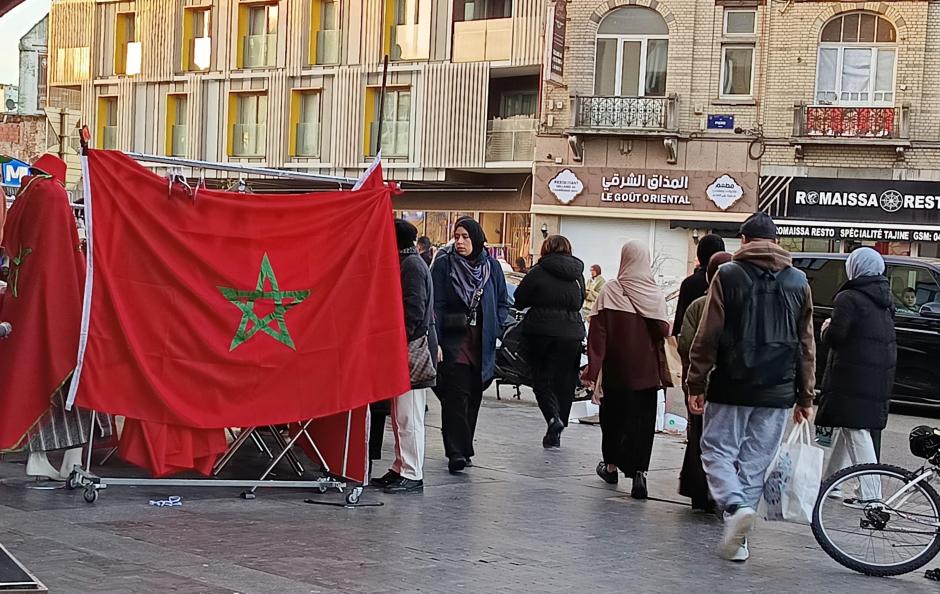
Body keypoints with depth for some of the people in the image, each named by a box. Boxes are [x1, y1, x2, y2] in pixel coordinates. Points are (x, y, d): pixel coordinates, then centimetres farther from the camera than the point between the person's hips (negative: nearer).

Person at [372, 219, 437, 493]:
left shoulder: (411, 266, -12)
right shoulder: (407, 263, 19)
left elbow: (414, 312, -20)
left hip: (412, 350, -10)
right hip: (406, 351, 10)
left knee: (408, 417, -7)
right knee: (401, 416, 14)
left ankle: (412, 475, -4)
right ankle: (400, 468, 21)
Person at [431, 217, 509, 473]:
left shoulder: (491, 266, 7)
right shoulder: (443, 264, -1)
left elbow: (503, 304, 14)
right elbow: (435, 305, -4)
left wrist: (493, 331, 0)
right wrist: (435, 342, -12)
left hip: (481, 344, 4)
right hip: (452, 341, -3)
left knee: (474, 397, 9)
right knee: (456, 396, -11)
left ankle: (464, 448, 21)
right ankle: (456, 453, -11)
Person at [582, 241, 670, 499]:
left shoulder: (610, 291, -8)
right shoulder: (655, 294, -6)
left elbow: (597, 332, -9)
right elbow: (664, 331, -7)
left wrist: (593, 368, -8)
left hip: (616, 369, 0)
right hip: (647, 370, 0)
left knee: (614, 413, 16)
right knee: (643, 419, 4)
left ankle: (612, 465, 29)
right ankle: (639, 471, -8)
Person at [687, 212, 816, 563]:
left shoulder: (728, 275, -3)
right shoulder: (798, 282, 8)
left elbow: (708, 336, -6)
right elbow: (806, 345, 10)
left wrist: (696, 384, -1)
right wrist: (805, 397, 14)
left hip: (732, 388, -3)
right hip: (777, 393, 3)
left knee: (717, 450, 7)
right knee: (756, 461, 9)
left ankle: (735, 505, -18)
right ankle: (737, 539, 10)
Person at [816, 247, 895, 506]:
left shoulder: (848, 298, -14)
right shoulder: (885, 300, 13)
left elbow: (835, 336, -19)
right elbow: (890, 337, 17)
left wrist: (825, 330, 3)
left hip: (853, 376, -9)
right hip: (881, 375, 9)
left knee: (855, 431, -6)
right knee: (845, 427, 19)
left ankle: (870, 494, -9)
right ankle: (829, 480, 29)